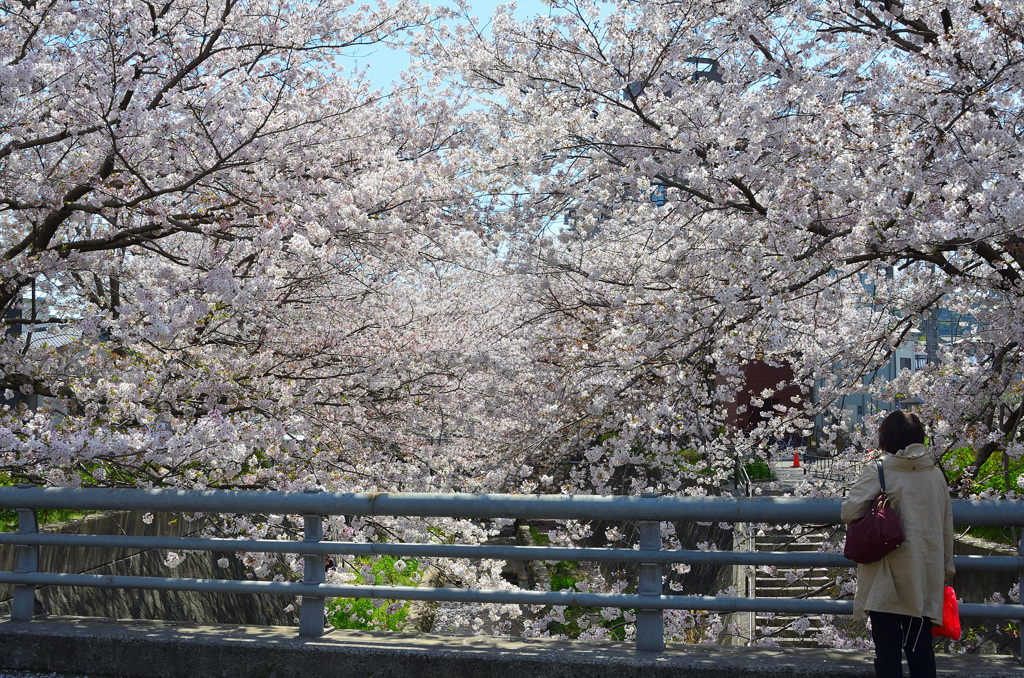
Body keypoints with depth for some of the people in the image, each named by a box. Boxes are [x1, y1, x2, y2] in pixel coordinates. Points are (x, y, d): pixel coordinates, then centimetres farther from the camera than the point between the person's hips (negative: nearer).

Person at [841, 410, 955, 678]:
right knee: (920, 648, 11)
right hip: (925, 577, 4)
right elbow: (947, 525, 11)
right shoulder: (936, 474, 4)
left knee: (887, 649, 3)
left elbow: (849, 512, -16)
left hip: (887, 577, -4)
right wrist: (947, 566, 23)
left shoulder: (877, 472, -10)